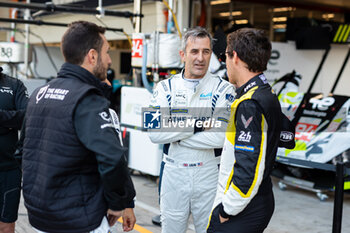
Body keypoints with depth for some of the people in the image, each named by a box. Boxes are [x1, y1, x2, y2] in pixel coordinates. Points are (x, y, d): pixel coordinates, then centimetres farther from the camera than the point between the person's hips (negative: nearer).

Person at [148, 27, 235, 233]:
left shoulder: (223, 89, -6)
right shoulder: (166, 87, 0)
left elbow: (220, 137, -19)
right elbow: (154, 134, -12)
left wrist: (174, 135, -13)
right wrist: (195, 125, -19)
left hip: (209, 174, -1)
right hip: (174, 172, 2)